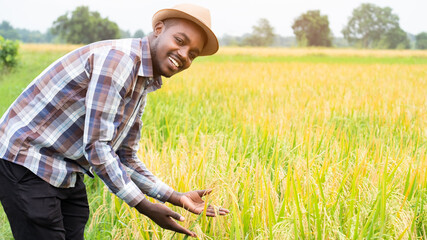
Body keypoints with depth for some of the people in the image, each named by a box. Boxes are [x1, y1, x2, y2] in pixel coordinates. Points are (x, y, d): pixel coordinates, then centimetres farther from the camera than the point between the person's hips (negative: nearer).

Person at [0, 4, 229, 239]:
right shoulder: (118, 58, -20)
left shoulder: (141, 85, 9)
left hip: (66, 173, 9)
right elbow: (95, 146, -24)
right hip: (25, 164, -9)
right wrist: (146, 207, -18)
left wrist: (178, 198, 7)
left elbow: (126, 160, 15)